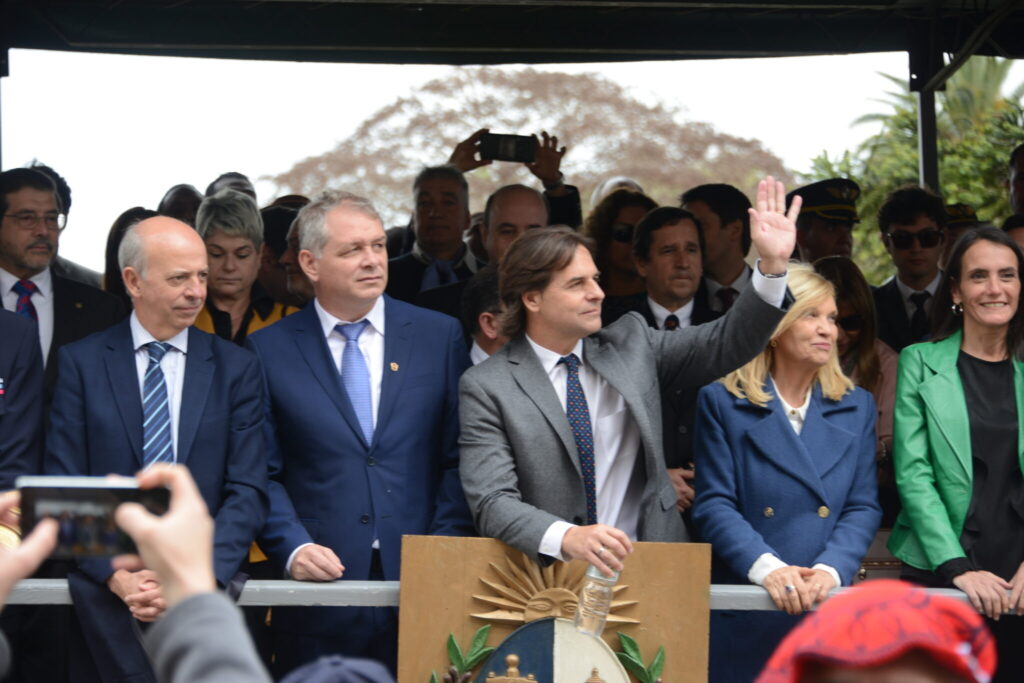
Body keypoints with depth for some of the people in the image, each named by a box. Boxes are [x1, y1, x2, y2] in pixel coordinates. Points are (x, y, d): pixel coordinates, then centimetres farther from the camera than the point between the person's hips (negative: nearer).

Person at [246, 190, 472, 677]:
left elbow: (458, 459, 5)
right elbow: (261, 475, 3)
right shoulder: (269, 350, 4)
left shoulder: (439, 335, 6)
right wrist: (293, 549, -11)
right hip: (321, 580, -1)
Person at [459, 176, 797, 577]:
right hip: (547, 580, -2)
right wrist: (566, 538, -29)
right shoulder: (486, 387, -2)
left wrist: (773, 265, -3)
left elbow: (726, 345, 11)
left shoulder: (631, 344, 12)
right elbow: (492, 501, -11)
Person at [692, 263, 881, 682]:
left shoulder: (856, 408, 11)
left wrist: (830, 570, -14)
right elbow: (714, 505, -5)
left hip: (828, 614, 3)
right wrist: (768, 568, -20)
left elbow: (863, 507, 5)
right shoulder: (722, 403, 2)